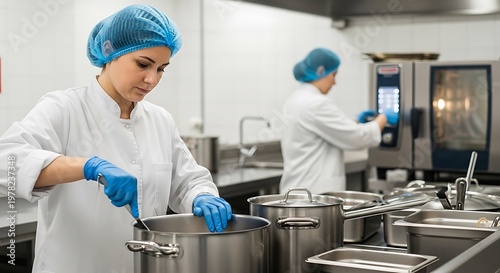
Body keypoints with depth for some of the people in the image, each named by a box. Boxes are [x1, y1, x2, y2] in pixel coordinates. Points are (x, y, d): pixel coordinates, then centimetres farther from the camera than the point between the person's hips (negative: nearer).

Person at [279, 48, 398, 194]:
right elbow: (357, 137, -12)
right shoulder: (316, 103, -17)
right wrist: (382, 119, 3)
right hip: (314, 190, -10)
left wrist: (355, 123, 20)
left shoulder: (297, 99, 13)